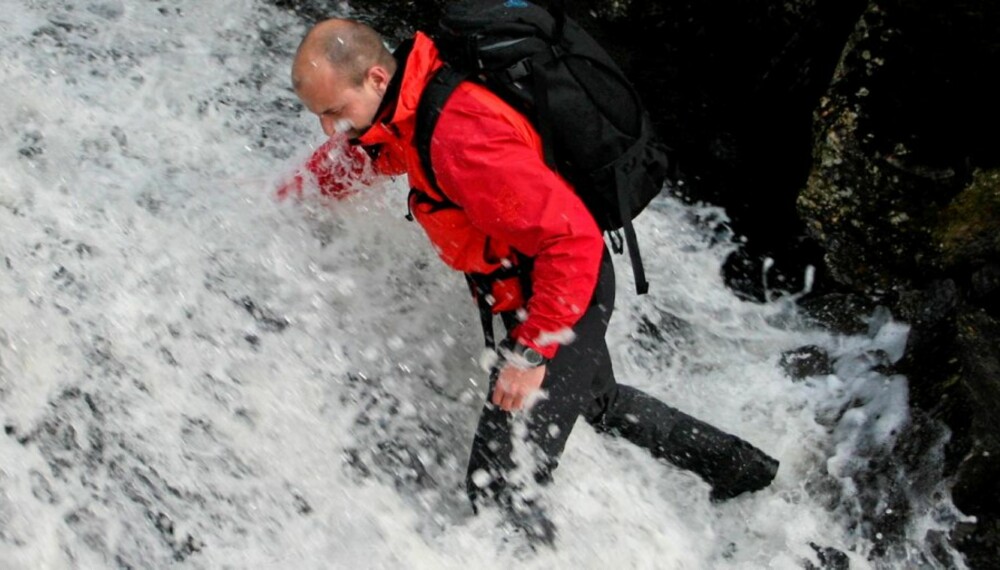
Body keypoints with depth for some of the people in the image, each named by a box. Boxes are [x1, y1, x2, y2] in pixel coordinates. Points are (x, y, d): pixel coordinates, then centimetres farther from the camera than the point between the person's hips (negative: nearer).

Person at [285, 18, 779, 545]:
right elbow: (350, 153, 19)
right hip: (543, 289, 10)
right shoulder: (409, 96, -4)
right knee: (597, 401, 33)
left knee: (498, 489, -9)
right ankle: (740, 465, 50)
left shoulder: (458, 136, -34)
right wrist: (292, 198, 18)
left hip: (565, 294, -10)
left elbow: (572, 238, -33)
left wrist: (531, 351, -29)